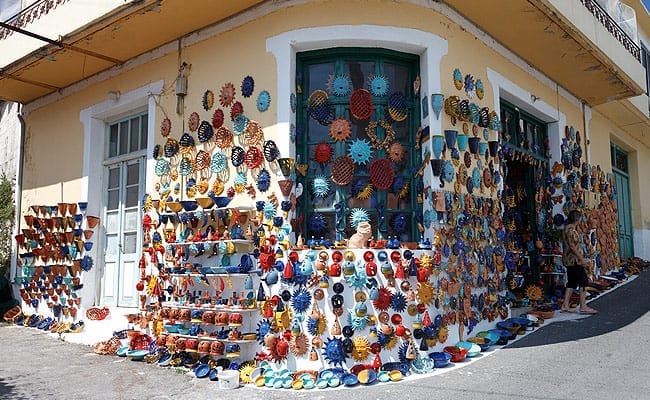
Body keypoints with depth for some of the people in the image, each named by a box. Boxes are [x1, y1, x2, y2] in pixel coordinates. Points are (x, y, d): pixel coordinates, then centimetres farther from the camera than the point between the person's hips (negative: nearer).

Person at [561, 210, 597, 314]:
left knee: (572, 282, 11)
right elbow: (572, 246, -20)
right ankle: (583, 307, -1)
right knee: (583, 281, -4)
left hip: (569, 260, 10)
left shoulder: (568, 228, 15)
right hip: (574, 259, -10)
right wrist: (582, 259, -18)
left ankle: (565, 305, 11)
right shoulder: (571, 230, -16)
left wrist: (581, 258, 21)